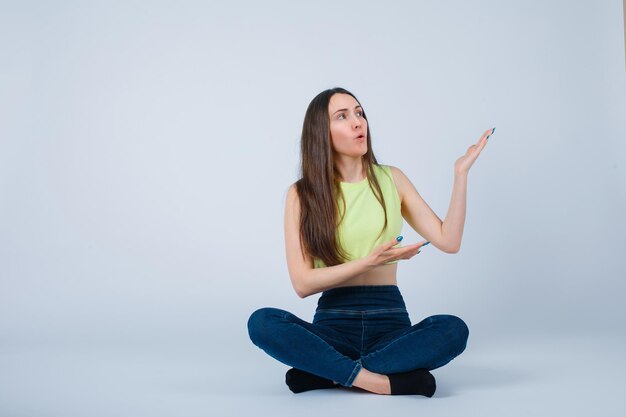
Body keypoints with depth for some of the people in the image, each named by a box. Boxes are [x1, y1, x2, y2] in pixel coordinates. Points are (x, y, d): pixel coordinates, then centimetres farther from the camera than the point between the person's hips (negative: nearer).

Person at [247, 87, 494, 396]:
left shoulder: (391, 179, 7)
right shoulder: (302, 194, 0)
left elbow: (449, 241, 1)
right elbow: (302, 283, -9)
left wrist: (460, 172, -4)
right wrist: (369, 261, -19)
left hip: (390, 320, 2)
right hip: (333, 322, -1)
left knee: (453, 329, -29)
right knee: (262, 323, -29)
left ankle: (327, 373, -22)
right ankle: (376, 380, -26)